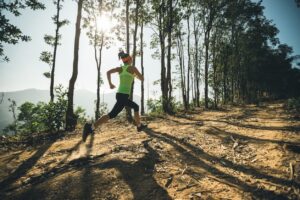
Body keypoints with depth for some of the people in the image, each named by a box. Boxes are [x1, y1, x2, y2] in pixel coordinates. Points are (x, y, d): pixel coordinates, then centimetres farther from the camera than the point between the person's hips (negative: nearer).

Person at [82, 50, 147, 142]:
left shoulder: (120, 68, 14)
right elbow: (142, 79, 4)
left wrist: (110, 84, 1)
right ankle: (90, 127, -19)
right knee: (112, 115, -10)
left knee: (136, 107, 23)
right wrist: (136, 76, 24)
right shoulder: (133, 68, -1)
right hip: (123, 96, -8)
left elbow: (108, 72, -2)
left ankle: (139, 126, 35)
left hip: (119, 94, 8)